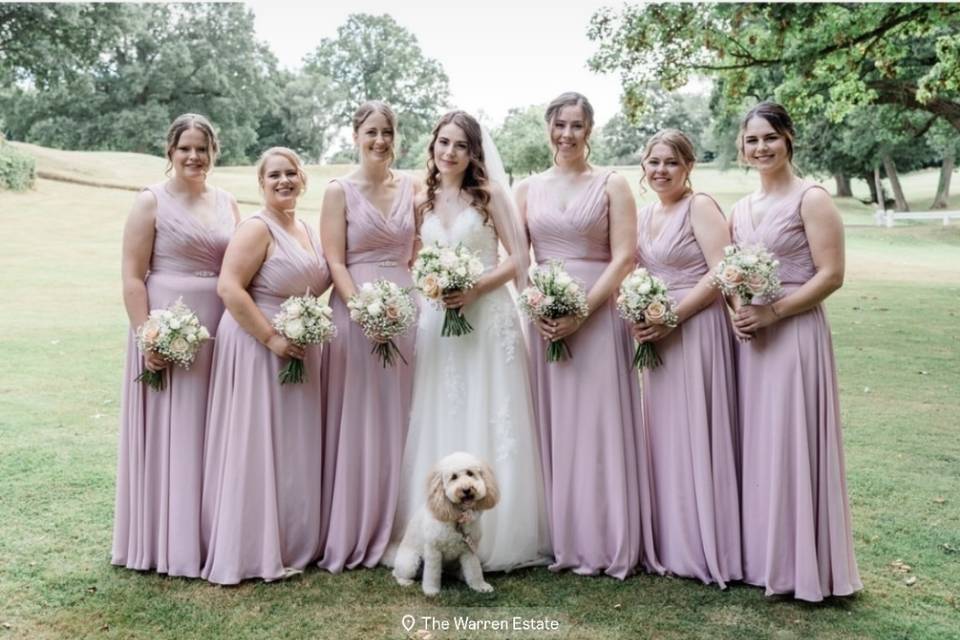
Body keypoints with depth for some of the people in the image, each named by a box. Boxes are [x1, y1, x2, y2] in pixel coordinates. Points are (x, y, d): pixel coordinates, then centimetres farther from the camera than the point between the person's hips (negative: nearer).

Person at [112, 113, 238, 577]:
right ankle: (169, 543, 14)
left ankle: (212, 536, 22)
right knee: (169, 433, 2)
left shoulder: (227, 203, 12)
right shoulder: (151, 201, -2)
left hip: (220, 331, 5)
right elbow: (132, 278, -7)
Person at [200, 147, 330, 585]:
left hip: (300, 354, 8)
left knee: (295, 448, 14)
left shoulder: (308, 231, 13)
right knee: (256, 447, -2)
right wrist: (272, 338, -23)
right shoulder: (257, 228, -12)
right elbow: (229, 288, -21)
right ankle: (254, 551, 9)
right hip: (258, 350, -8)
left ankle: (292, 543, 27)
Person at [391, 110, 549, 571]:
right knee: (438, 425, 5)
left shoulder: (490, 194, 1)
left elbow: (516, 260, -4)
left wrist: (474, 289, -16)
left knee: (489, 424, -1)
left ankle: (495, 538, 10)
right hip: (436, 320, 4)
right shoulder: (422, 203, 12)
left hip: (487, 317, -4)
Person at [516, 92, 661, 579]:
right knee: (551, 426, 6)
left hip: (598, 315, -3)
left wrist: (581, 312, -16)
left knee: (599, 424, -1)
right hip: (544, 317, 3)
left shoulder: (612, 186, 3)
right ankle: (558, 538, 17)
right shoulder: (528, 189, 12)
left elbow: (624, 258, -6)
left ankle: (606, 542, 10)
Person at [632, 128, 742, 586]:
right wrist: (637, 316, 0)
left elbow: (720, 273, -17)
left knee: (697, 434, -2)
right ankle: (672, 544, 24)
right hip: (657, 336, 8)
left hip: (697, 330, -8)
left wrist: (672, 318, -19)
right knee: (664, 435, 12)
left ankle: (707, 549, 11)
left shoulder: (700, 206, -8)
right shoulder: (645, 214, 14)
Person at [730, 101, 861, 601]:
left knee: (791, 443, -3)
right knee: (755, 443, 10)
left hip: (794, 334, -6)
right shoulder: (740, 209, 14)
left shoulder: (811, 199, -6)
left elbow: (831, 275, -12)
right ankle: (759, 555, 22)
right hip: (749, 338, 7)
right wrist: (736, 312, -2)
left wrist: (772, 312, -19)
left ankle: (799, 563, 12)